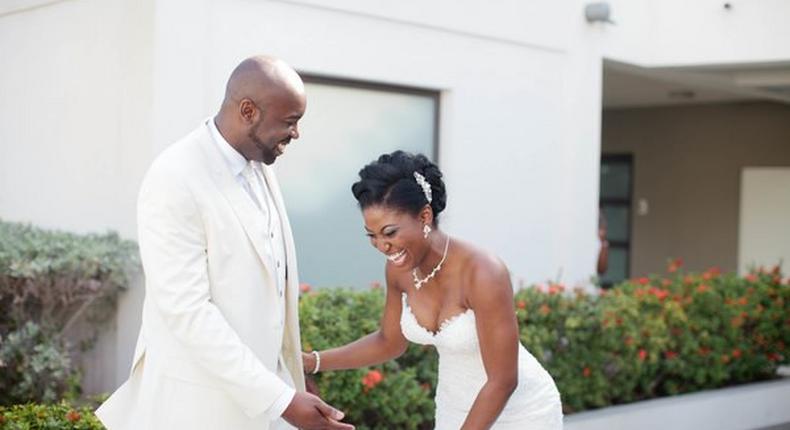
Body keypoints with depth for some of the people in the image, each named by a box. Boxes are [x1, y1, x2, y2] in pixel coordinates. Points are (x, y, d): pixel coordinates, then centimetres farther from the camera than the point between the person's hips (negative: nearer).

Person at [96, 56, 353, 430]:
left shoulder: (257, 164, 5)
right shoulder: (175, 180, -20)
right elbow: (187, 311, -23)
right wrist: (279, 398, -24)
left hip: (259, 381, 7)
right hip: (202, 398, -7)